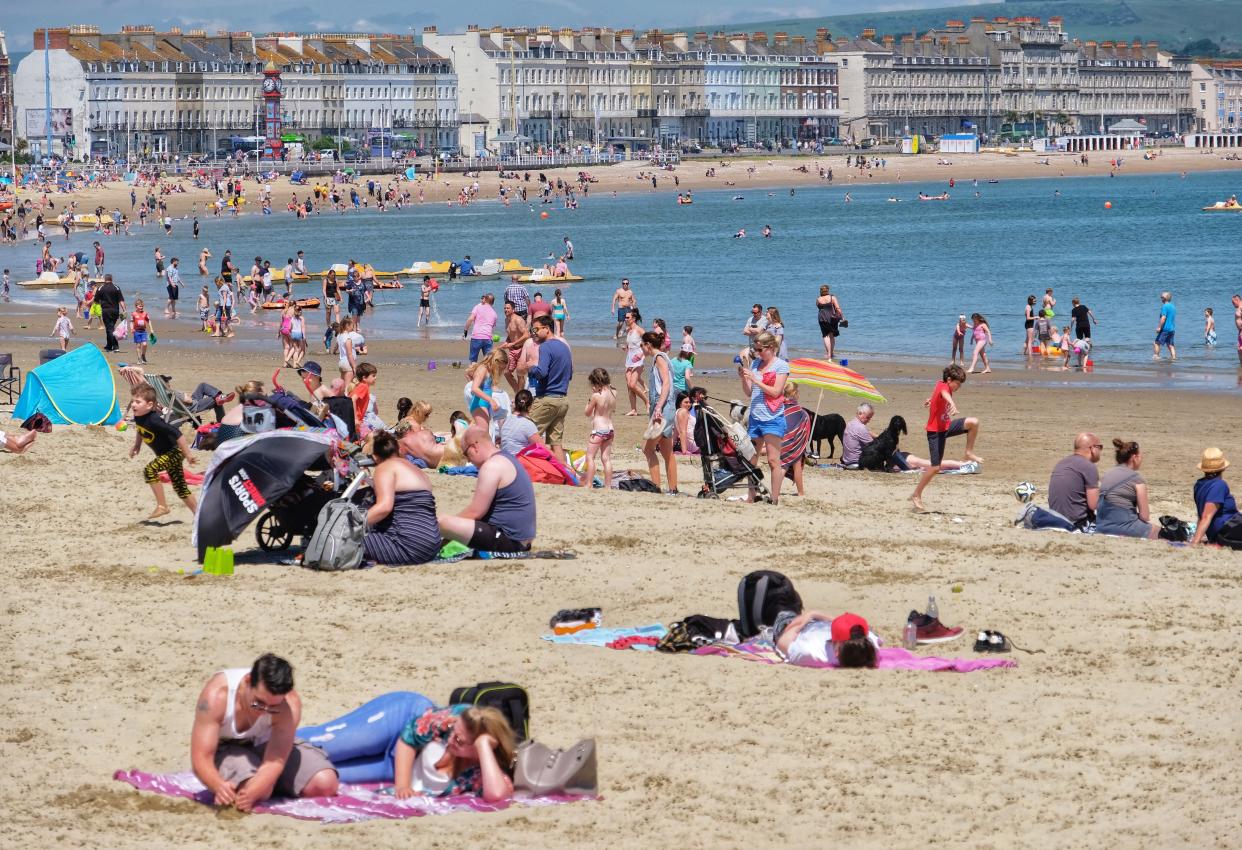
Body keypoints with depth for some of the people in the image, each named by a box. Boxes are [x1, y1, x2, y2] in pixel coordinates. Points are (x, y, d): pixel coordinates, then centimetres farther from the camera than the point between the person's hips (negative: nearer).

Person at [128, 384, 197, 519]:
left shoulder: (154, 420, -32)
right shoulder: (138, 417, -7)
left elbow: (177, 434, -31)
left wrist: (187, 455, -27)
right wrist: (136, 445, 6)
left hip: (174, 452, -10)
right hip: (165, 454, 10)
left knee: (150, 470, -26)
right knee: (180, 488, 15)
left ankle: (162, 506, -16)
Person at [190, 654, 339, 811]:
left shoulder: (289, 704, -32)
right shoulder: (216, 695, -36)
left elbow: (274, 761, -36)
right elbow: (201, 758, -36)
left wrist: (251, 794, -57)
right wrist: (220, 786, -58)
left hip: (264, 746, 2)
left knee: (325, 783, -16)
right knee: (259, 792, -32)